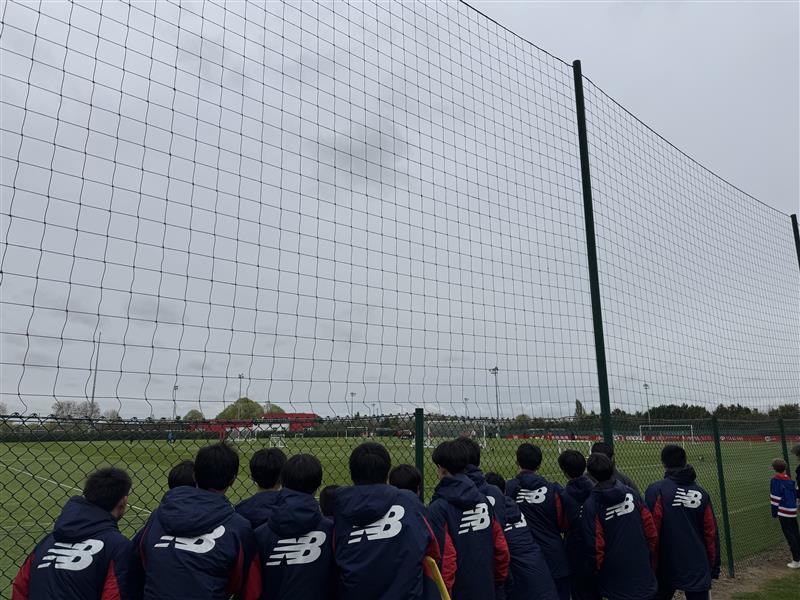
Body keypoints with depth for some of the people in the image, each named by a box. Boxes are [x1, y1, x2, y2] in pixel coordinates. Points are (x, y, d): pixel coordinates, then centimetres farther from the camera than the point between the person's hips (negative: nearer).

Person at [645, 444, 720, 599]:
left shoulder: (656, 490, -12)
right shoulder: (701, 493, 1)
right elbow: (711, 533, 4)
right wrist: (714, 567, 15)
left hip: (667, 568, -3)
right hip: (698, 568, 3)